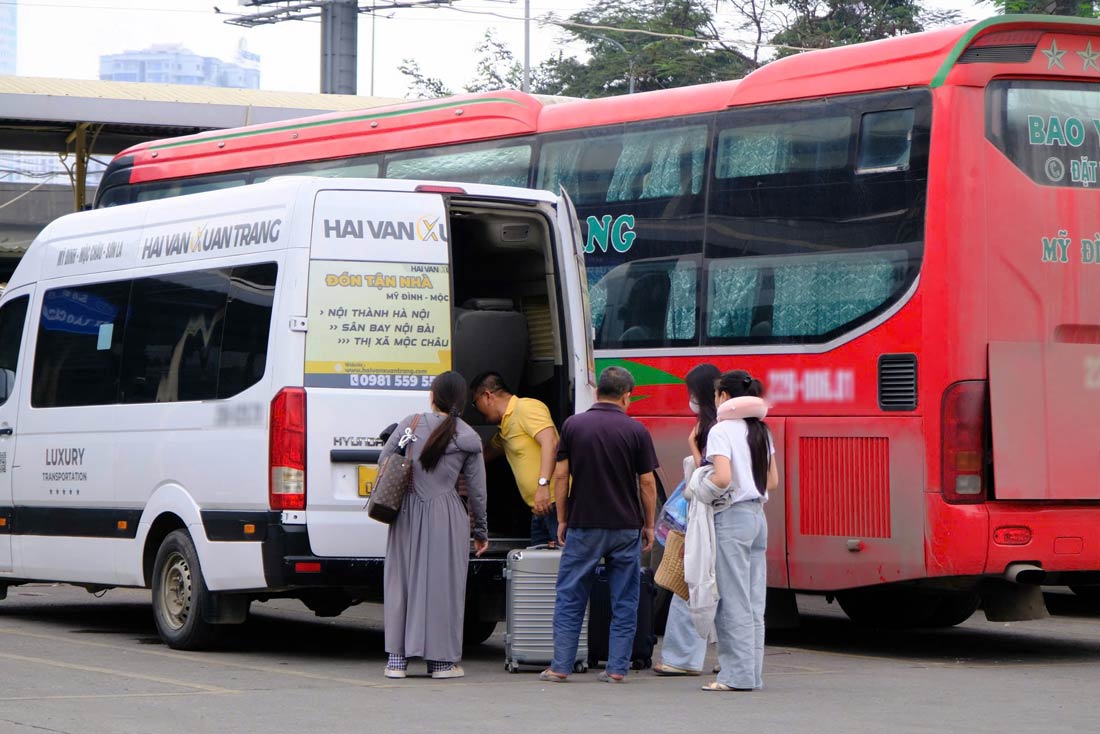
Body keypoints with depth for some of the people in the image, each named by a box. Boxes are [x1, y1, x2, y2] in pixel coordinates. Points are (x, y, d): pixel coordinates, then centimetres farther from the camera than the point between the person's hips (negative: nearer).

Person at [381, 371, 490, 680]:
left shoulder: (411, 424, 1)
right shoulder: (469, 439, 1)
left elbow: (384, 462, 5)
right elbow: (477, 491, 5)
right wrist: (480, 531, 15)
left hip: (408, 513, 1)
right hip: (447, 516, -1)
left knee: (402, 582, 8)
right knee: (442, 584, 5)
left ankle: (397, 660, 7)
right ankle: (441, 660, 8)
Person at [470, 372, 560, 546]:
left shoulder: (527, 407, -6)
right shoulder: (505, 428, 25)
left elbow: (550, 442, -20)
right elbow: (486, 454, 44)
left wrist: (543, 485, -29)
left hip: (555, 502, -10)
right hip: (540, 507, 10)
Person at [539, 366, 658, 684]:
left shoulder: (573, 425, -1)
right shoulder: (636, 431, -4)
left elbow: (560, 475, 0)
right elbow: (647, 482, -2)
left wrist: (562, 519, 9)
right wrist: (648, 525, 8)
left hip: (583, 525, 0)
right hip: (626, 526, 0)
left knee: (570, 598, 7)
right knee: (624, 602, 6)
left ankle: (560, 666, 5)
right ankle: (617, 668, 4)